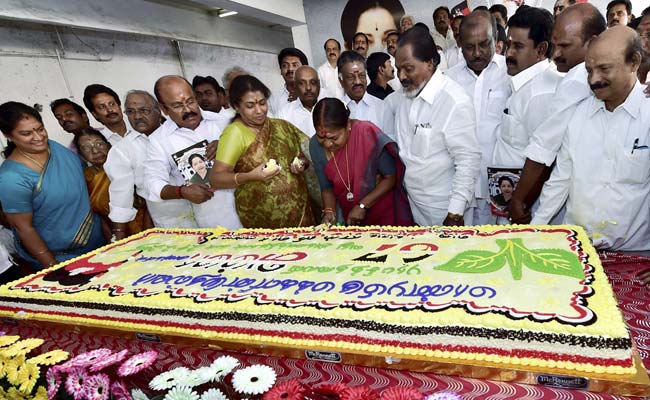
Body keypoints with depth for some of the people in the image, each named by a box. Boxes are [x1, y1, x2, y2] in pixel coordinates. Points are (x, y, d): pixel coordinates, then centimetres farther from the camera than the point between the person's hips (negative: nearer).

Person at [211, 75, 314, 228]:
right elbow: (215, 178, -14)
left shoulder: (281, 126, 6)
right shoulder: (234, 133, -9)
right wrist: (250, 176, -29)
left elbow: (304, 155, 17)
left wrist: (302, 164, -6)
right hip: (261, 218, -4)